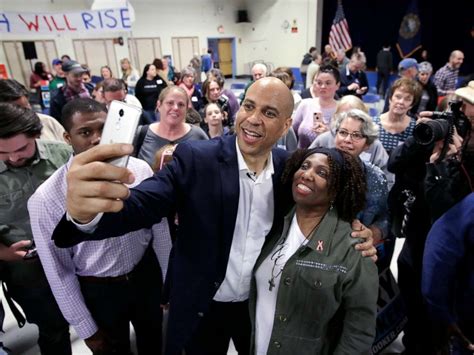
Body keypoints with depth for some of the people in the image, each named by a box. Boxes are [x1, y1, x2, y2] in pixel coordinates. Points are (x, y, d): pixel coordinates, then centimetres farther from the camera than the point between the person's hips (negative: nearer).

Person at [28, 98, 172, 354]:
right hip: (98, 292, -2)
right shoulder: (46, 198, -20)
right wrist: (86, 328, -4)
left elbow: (160, 230, -4)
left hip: (147, 277, 2)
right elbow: (58, 270, -11)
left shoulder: (140, 170, -15)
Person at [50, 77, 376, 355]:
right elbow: (141, 205, -31)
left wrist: (354, 233, -17)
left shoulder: (288, 167, -8)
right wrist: (86, 212, -52)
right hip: (202, 310, -2)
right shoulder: (196, 159, -20)